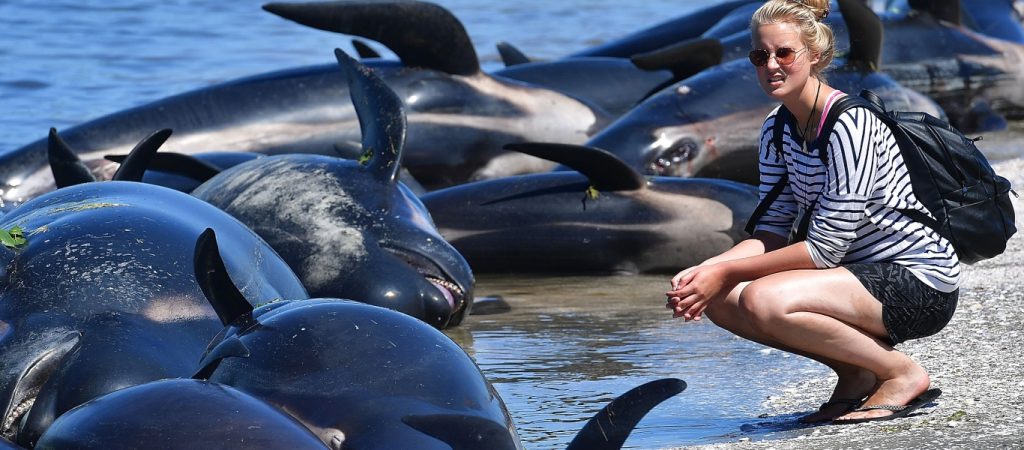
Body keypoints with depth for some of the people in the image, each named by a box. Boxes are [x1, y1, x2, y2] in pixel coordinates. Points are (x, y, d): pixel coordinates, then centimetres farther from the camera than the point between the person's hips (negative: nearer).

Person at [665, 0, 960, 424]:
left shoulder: (850, 125, -21)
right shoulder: (777, 130, 5)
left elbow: (825, 248, -22)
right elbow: (773, 232, 4)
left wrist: (726, 272, -20)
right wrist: (705, 270, -14)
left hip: (921, 284, -9)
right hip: (863, 275, 9)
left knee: (764, 300, -29)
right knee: (719, 300, -5)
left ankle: (902, 373, -10)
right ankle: (856, 373, 5)